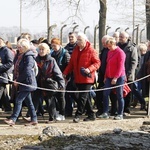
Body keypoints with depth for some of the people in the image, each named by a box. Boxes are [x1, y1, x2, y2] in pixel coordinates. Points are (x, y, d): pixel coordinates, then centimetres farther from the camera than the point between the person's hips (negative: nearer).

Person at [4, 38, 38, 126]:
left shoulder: (29, 56, -14)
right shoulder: (23, 56, 15)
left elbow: (27, 71, -20)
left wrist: (18, 80, -15)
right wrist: (17, 80, 8)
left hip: (27, 82, -10)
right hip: (24, 82, 10)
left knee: (19, 100, -12)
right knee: (28, 101, 10)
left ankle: (13, 119, -14)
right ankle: (34, 119, 15)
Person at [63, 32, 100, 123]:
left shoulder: (91, 51, -7)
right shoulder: (75, 50, 14)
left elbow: (97, 63, -9)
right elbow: (71, 63, 17)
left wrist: (89, 69, -24)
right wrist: (65, 73, 8)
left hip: (87, 78, -7)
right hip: (78, 78, 7)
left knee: (83, 97, -8)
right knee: (85, 97, 12)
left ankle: (78, 115, -5)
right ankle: (91, 115, 20)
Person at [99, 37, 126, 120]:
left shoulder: (120, 52, -11)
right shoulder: (109, 52, 13)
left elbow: (120, 67, -15)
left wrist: (116, 77, -19)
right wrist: (105, 76, 11)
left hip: (118, 77, -7)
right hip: (109, 77, 7)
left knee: (119, 96, 0)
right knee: (105, 94, -1)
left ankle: (120, 114, 7)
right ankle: (105, 113, 2)